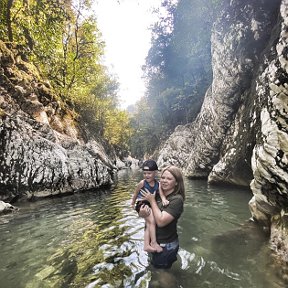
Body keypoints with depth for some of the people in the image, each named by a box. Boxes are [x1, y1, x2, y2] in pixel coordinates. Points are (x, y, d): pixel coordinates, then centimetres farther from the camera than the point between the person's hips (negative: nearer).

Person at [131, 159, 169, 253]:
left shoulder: (158, 184, -5)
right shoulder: (142, 183, -14)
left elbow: (161, 194, -11)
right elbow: (135, 193, 1)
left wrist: (164, 200, -34)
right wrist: (133, 203, 13)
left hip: (151, 205, 6)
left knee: (148, 224, 9)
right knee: (152, 221, -17)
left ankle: (146, 245, 19)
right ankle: (153, 242, -5)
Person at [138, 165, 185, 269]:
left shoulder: (177, 199, -23)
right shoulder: (157, 194, -5)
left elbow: (161, 221, -30)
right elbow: (142, 212, 2)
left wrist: (152, 201, -22)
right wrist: (142, 213, -21)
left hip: (166, 246, -6)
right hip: (153, 241, 6)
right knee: (154, 266, 30)